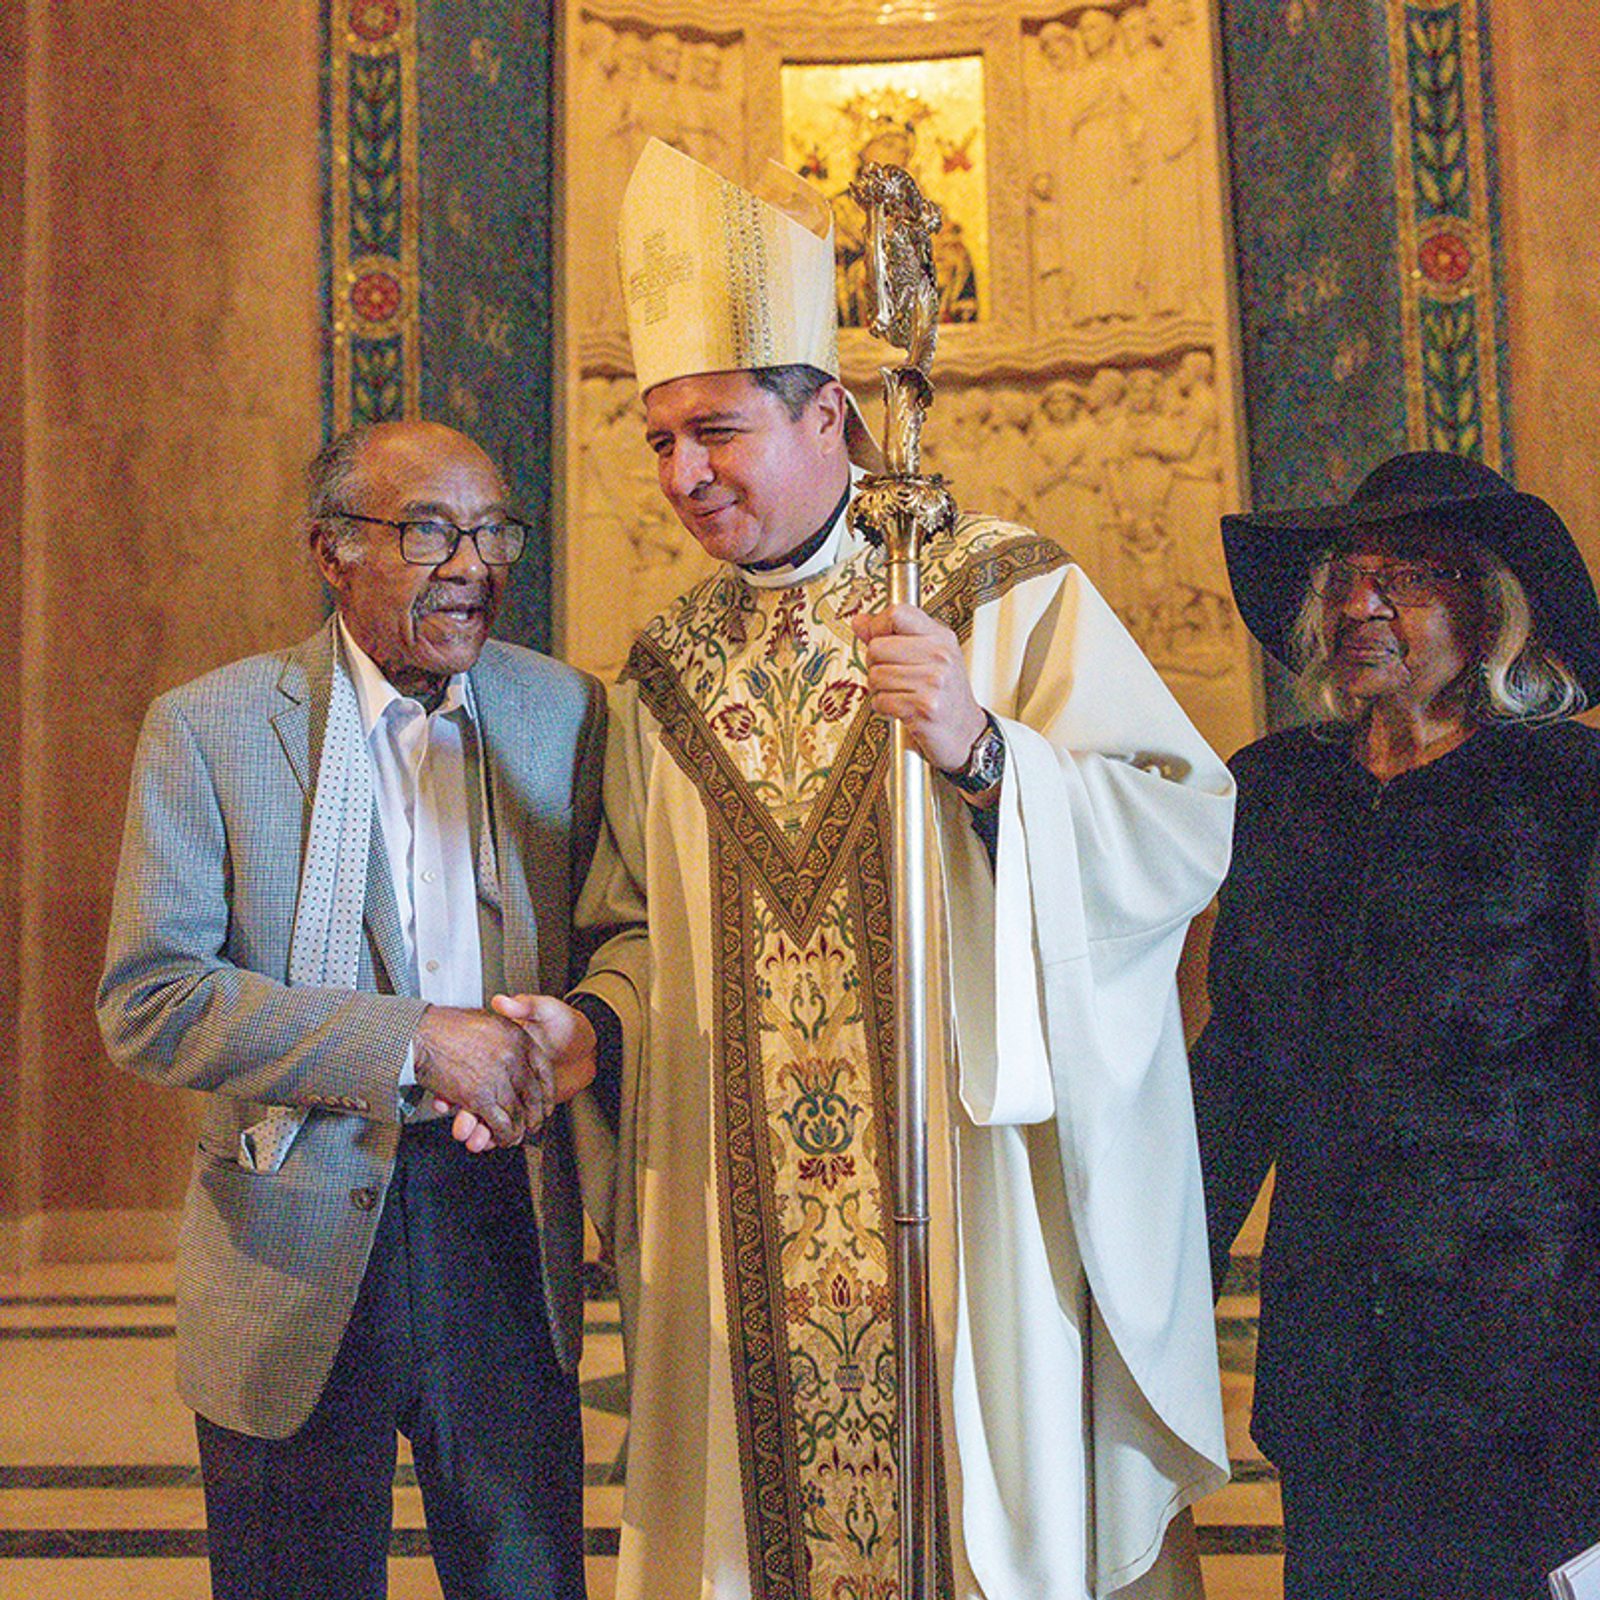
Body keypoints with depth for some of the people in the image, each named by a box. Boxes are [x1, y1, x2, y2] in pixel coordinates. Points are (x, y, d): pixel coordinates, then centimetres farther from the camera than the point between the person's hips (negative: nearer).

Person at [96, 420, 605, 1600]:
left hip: (508, 1230, 2)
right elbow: (147, 1002, -12)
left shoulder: (567, 711, 3)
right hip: (297, 1249, -2)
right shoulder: (209, 727, -6)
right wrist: (411, 1040, -19)